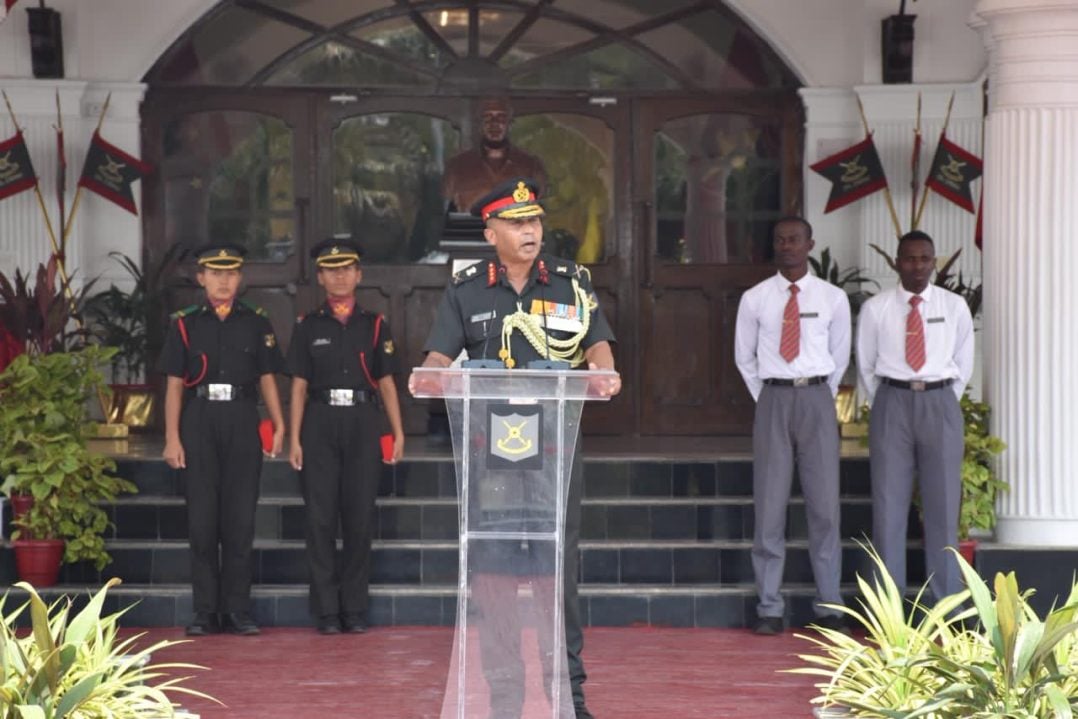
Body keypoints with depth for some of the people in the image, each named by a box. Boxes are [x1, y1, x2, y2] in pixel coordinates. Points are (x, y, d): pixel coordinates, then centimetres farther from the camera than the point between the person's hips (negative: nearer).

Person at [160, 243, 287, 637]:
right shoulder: (185, 323, 6)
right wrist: (171, 439, -1)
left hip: (242, 424, 0)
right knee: (202, 520, 1)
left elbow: (267, 379, 7)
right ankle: (205, 611, 7)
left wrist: (279, 426, -5)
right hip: (199, 425, 0)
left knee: (240, 520, 2)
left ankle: (237, 610, 8)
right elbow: (174, 385, 5)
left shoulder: (256, 323, 8)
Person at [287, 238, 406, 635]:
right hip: (320, 426, -1)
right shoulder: (308, 327, 8)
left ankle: (355, 609, 9)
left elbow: (386, 383, 9)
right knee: (320, 519, -2)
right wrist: (294, 439, -2)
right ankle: (326, 611, 4)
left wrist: (398, 433, 1)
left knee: (360, 519, 1)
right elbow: (299, 387, 6)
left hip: (362, 426, 1)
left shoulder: (375, 326, 10)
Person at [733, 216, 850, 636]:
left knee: (824, 505, 0)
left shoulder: (833, 299, 5)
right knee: (769, 507, -1)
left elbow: (840, 356, 15)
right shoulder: (755, 300, 4)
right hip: (773, 400, 0)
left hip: (817, 399, 0)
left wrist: (819, 399, 12)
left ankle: (828, 608, 7)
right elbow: (743, 356, 14)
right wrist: (767, 400, 10)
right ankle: (769, 609, 4)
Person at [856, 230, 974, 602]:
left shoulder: (955, 307, 3)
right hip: (892, 403, 0)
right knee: (889, 505, 0)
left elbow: (963, 363, 13)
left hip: (940, 404, 1)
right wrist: (887, 406, 10)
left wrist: (942, 404, 11)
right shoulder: (875, 309, 1)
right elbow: (866, 365, 10)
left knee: (942, 504, 2)